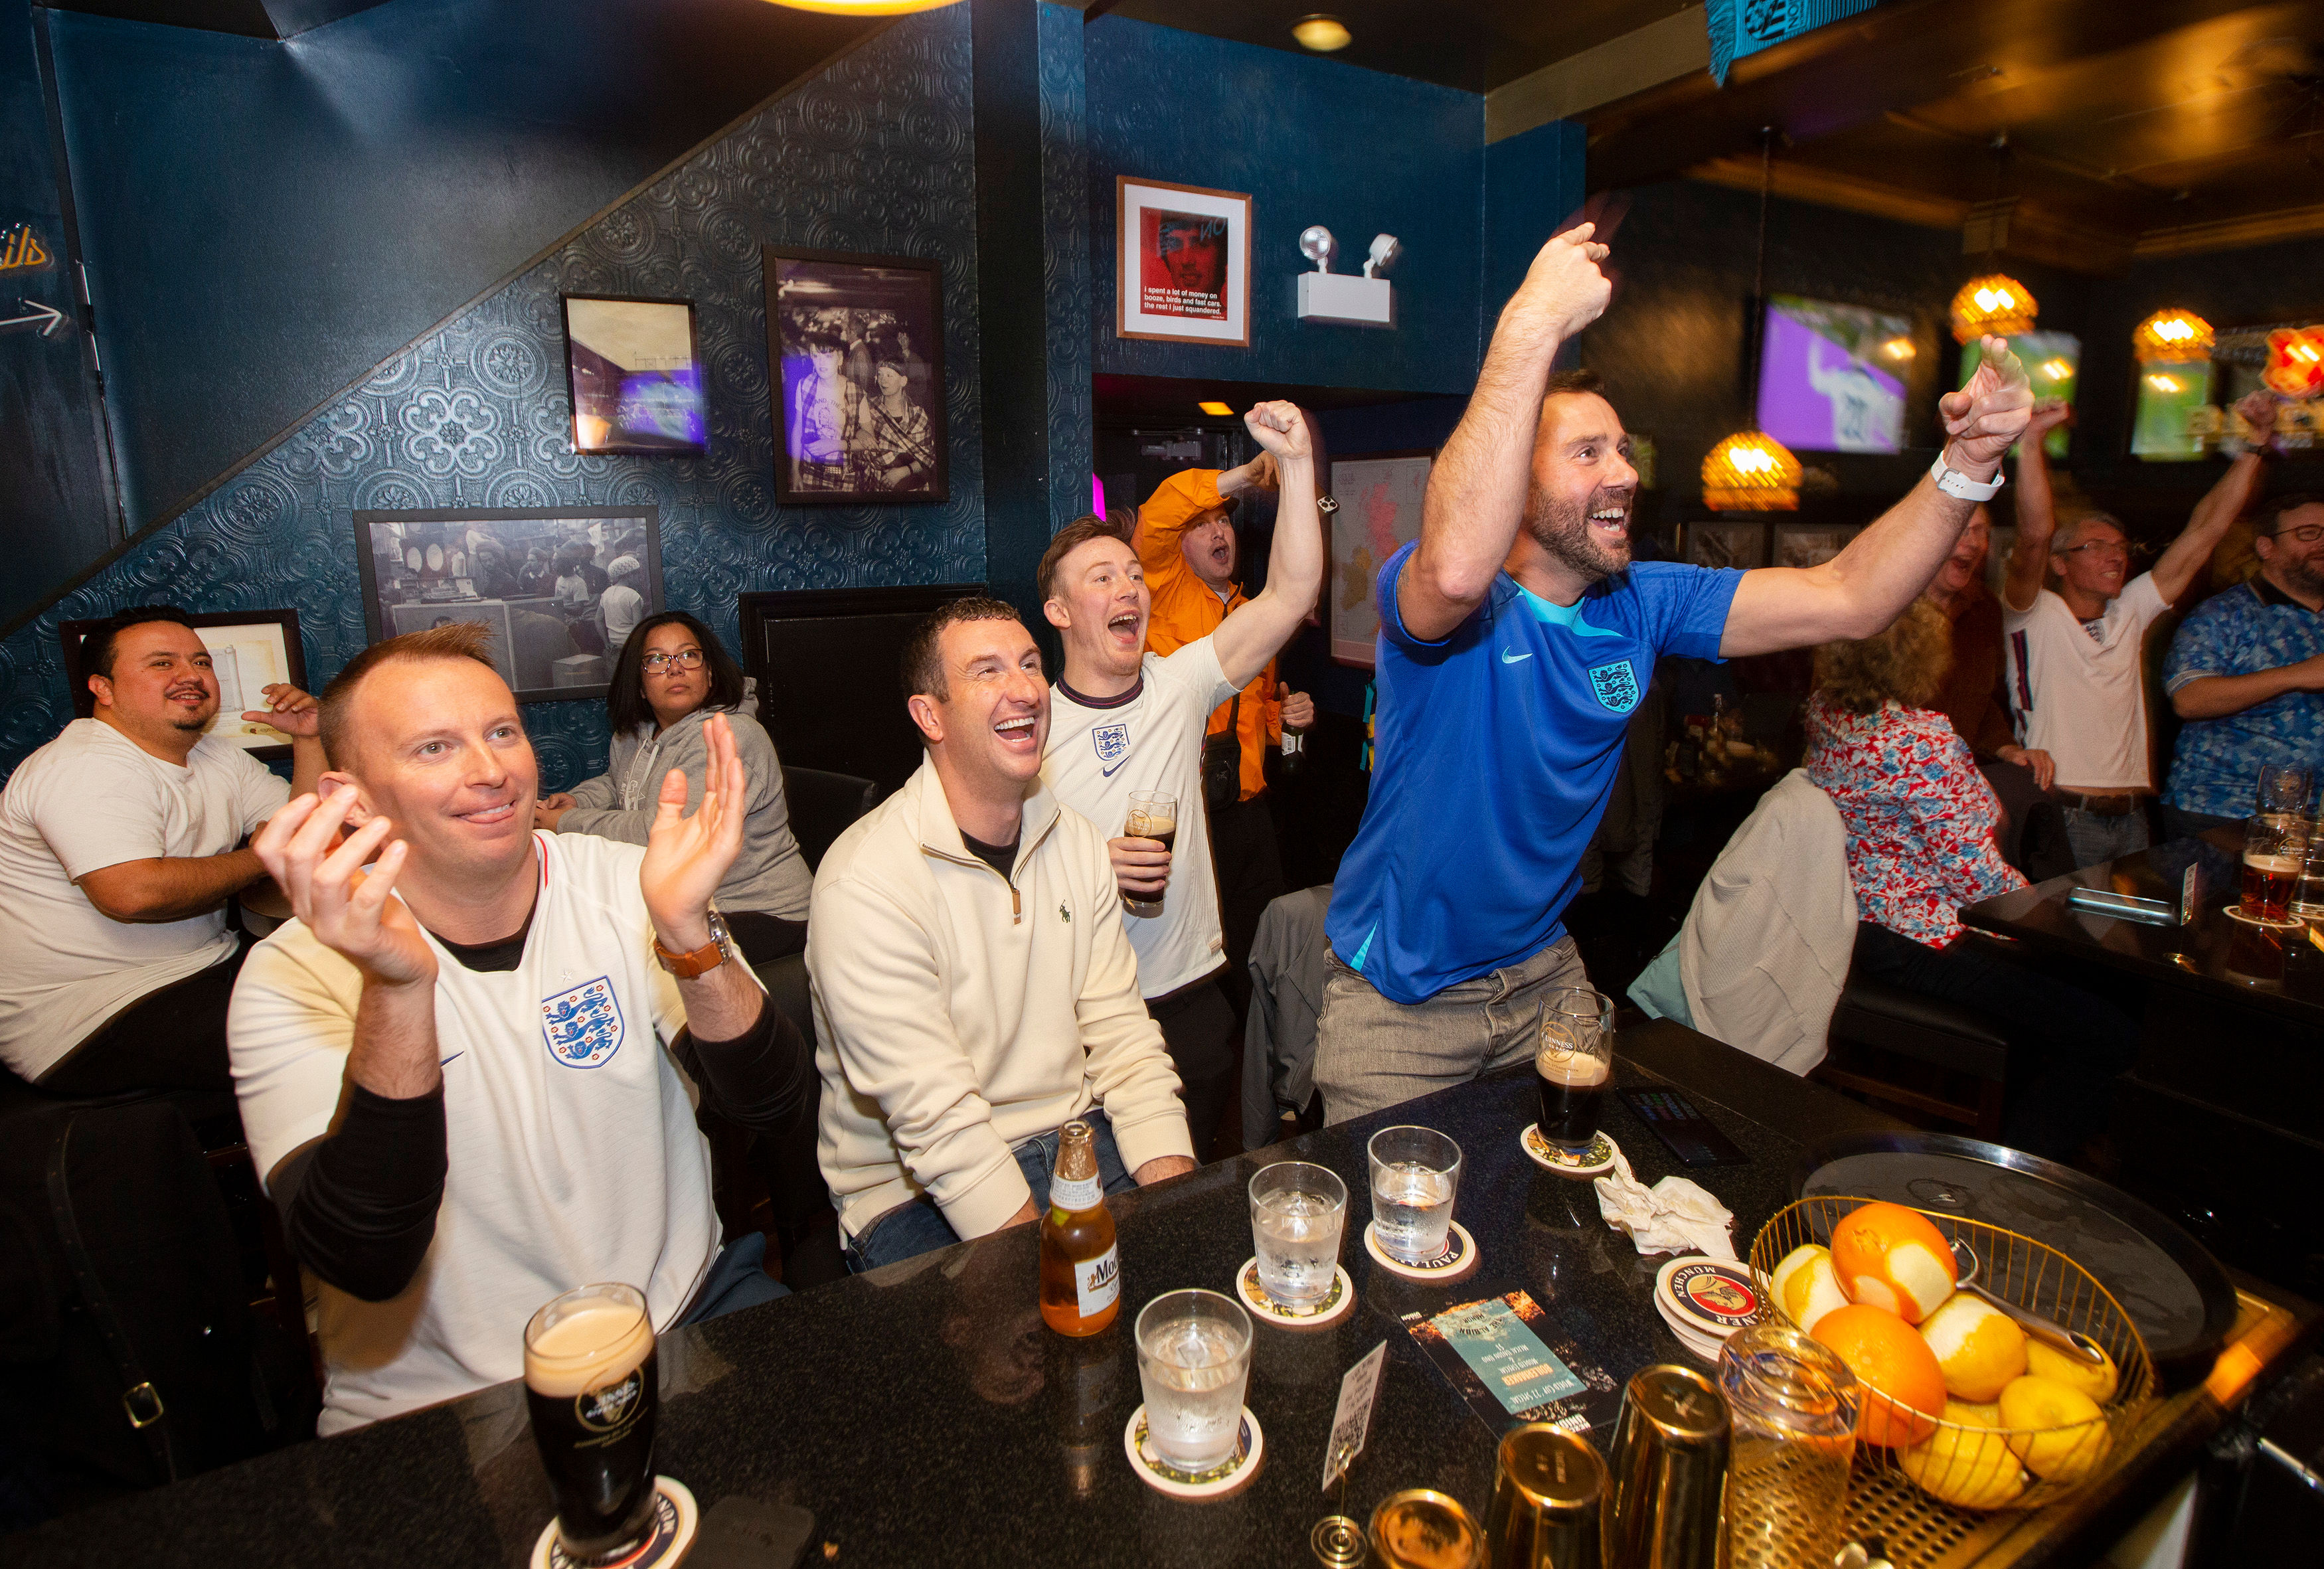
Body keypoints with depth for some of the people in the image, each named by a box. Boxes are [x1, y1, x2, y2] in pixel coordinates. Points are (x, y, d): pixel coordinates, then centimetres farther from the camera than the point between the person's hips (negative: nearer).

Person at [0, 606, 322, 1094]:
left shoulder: (219, 758, 11)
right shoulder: (87, 767, -17)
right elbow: (133, 894, -31)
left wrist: (306, 740, -2)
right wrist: (261, 859, -16)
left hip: (207, 968, 9)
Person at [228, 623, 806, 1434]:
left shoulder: (625, 883, -2)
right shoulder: (296, 974, -8)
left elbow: (770, 1101, -9)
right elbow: (367, 1265, -20)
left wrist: (688, 932, -27)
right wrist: (397, 986, -33)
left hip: (683, 1309, 2)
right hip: (442, 1400, -1)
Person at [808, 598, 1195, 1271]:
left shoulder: (1077, 840, 5)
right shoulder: (865, 886, -18)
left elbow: (1121, 1033, 1)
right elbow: (939, 1122, -20)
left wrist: (1178, 1200, -10)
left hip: (1080, 1140, 6)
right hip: (919, 1193, -5)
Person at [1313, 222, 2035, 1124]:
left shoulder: (1643, 604, -2)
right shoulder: (1440, 601, -22)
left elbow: (1845, 600, -2)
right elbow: (1458, 567, -48)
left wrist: (1965, 465, -17)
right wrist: (1534, 321, -44)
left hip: (1541, 972, 6)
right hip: (1399, 997, -6)